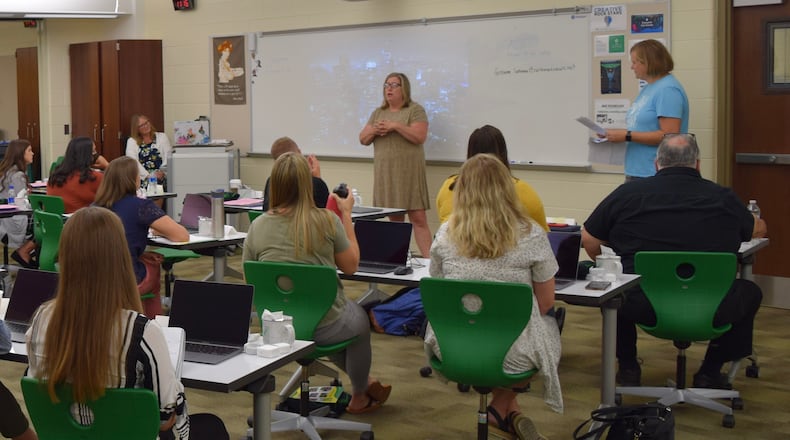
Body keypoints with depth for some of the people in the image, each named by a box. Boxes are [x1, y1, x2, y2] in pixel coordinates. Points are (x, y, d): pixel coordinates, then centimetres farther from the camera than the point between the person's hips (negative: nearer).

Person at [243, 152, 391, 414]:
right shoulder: (327, 221, -16)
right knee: (359, 319, 32)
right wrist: (346, 214, 5)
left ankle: (363, 380, 47)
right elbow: (350, 266, -1)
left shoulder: (257, 227, -9)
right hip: (323, 326, -4)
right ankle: (359, 396, 48)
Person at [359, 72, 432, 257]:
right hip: (385, 172, 5)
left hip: (409, 172, -5)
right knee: (394, 218, 6)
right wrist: (373, 131, -5)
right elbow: (363, 139, 16)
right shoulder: (378, 113, 17)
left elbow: (419, 137, -11)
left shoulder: (415, 110, 1)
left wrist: (395, 126, -17)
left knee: (418, 218, -10)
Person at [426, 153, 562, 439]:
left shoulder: (446, 234, -3)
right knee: (548, 325, 30)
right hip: (513, 354, -2)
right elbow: (545, 303, 0)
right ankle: (502, 406, 31)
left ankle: (506, 410, 34)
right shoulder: (531, 235, -10)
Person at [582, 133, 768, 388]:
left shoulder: (627, 193, 1)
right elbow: (760, 230, 24)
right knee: (750, 292, 29)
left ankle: (628, 368, 34)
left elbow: (588, 241, 11)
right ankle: (710, 372, 27)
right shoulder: (723, 198, 3)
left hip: (640, 308, 1)